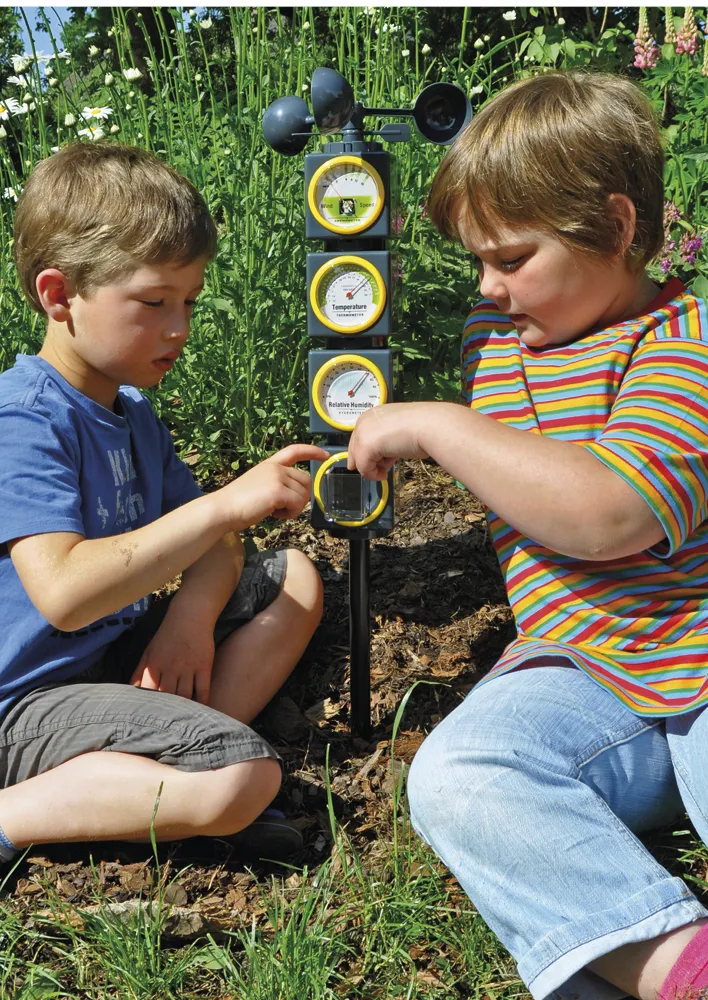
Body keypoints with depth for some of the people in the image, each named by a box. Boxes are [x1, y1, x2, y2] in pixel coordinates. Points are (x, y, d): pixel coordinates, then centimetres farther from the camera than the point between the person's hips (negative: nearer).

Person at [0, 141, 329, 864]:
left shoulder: (134, 412, 11)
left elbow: (212, 546, 11)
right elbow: (63, 594, -33)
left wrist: (192, 615, -12)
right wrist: (226, 504, -33)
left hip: (122, 654, 10)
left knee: (295, 579, 7)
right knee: (242, 781, -27)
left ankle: (179, 757, -8)